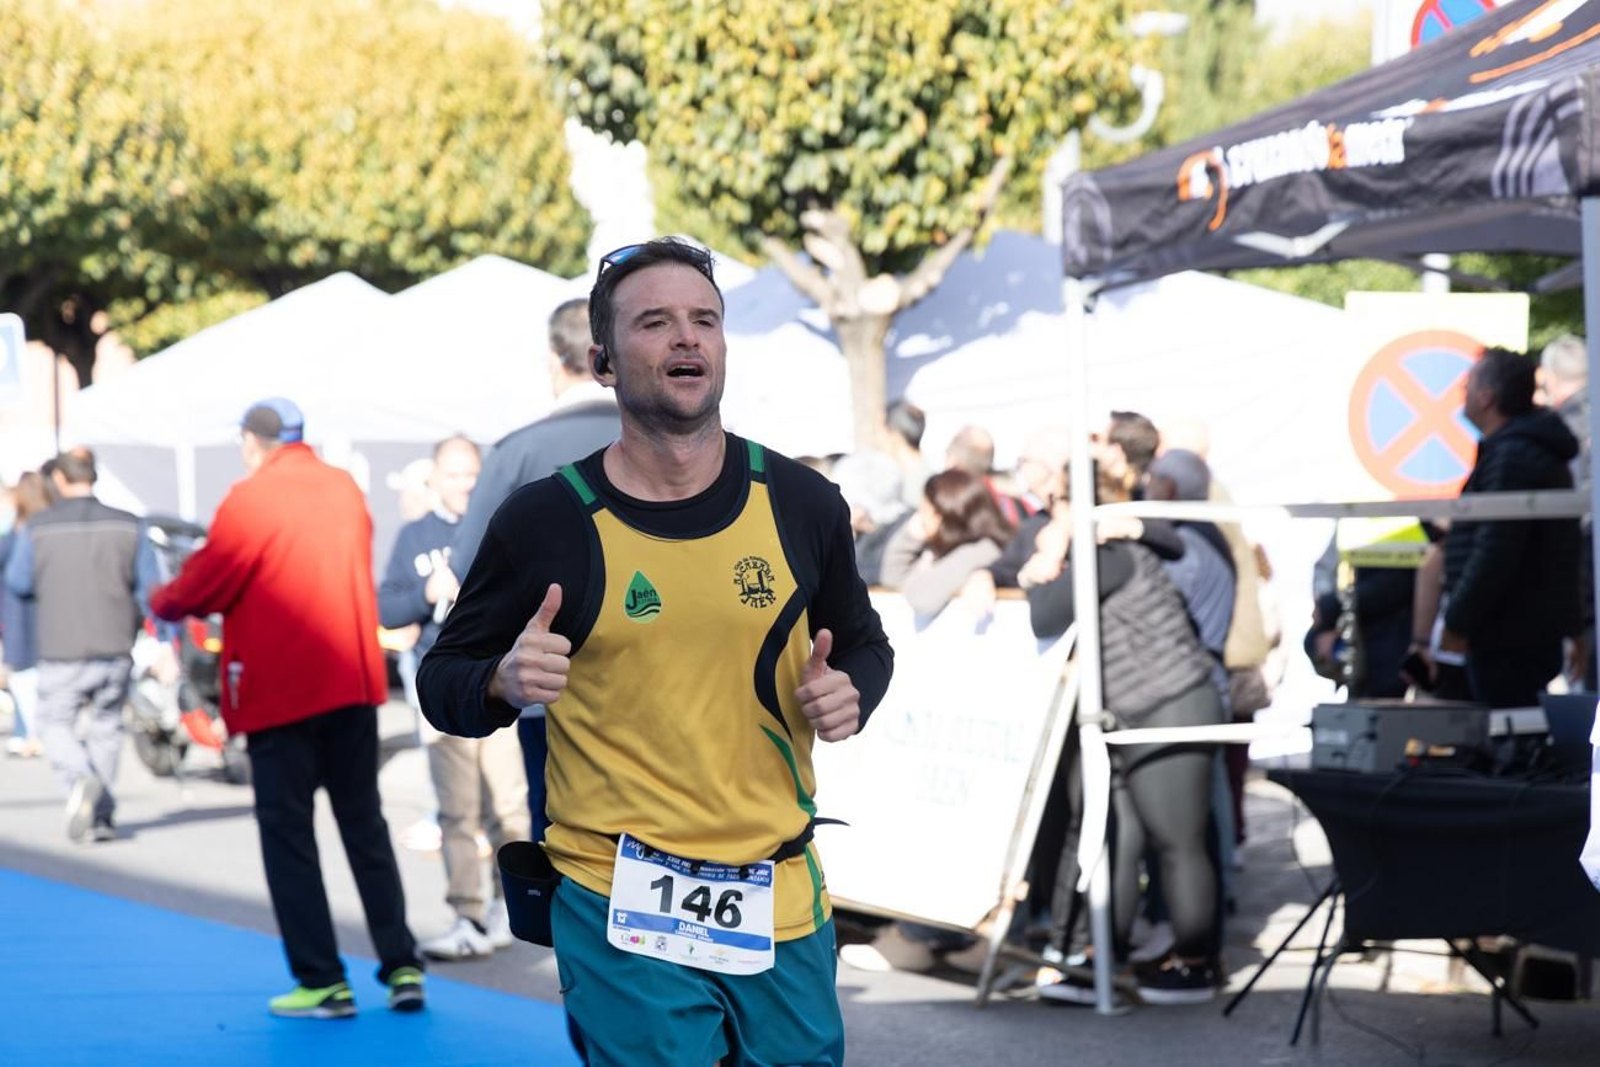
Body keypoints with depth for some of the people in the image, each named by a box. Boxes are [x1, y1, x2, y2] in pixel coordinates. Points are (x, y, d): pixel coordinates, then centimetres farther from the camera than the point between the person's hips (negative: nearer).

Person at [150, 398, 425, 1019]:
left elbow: (203, 585, -8)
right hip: (354, 681, 6)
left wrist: (162, 602, 15)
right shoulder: (345, 489, 8)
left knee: (287, 833, 2)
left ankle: (323, 982, -1)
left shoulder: (251, 499, -11)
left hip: (282, 691, -5)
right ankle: (402, 969, 7)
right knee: (365, 824, 12)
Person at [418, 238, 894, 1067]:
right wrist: (504, 683, -17)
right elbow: (443, 678, 4)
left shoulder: (800, 503, 2)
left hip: (781, 905, 3)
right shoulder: (544, 520, -5)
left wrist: (847, 693, -4)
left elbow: (861, 642, 18)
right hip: (622, 909, -3)